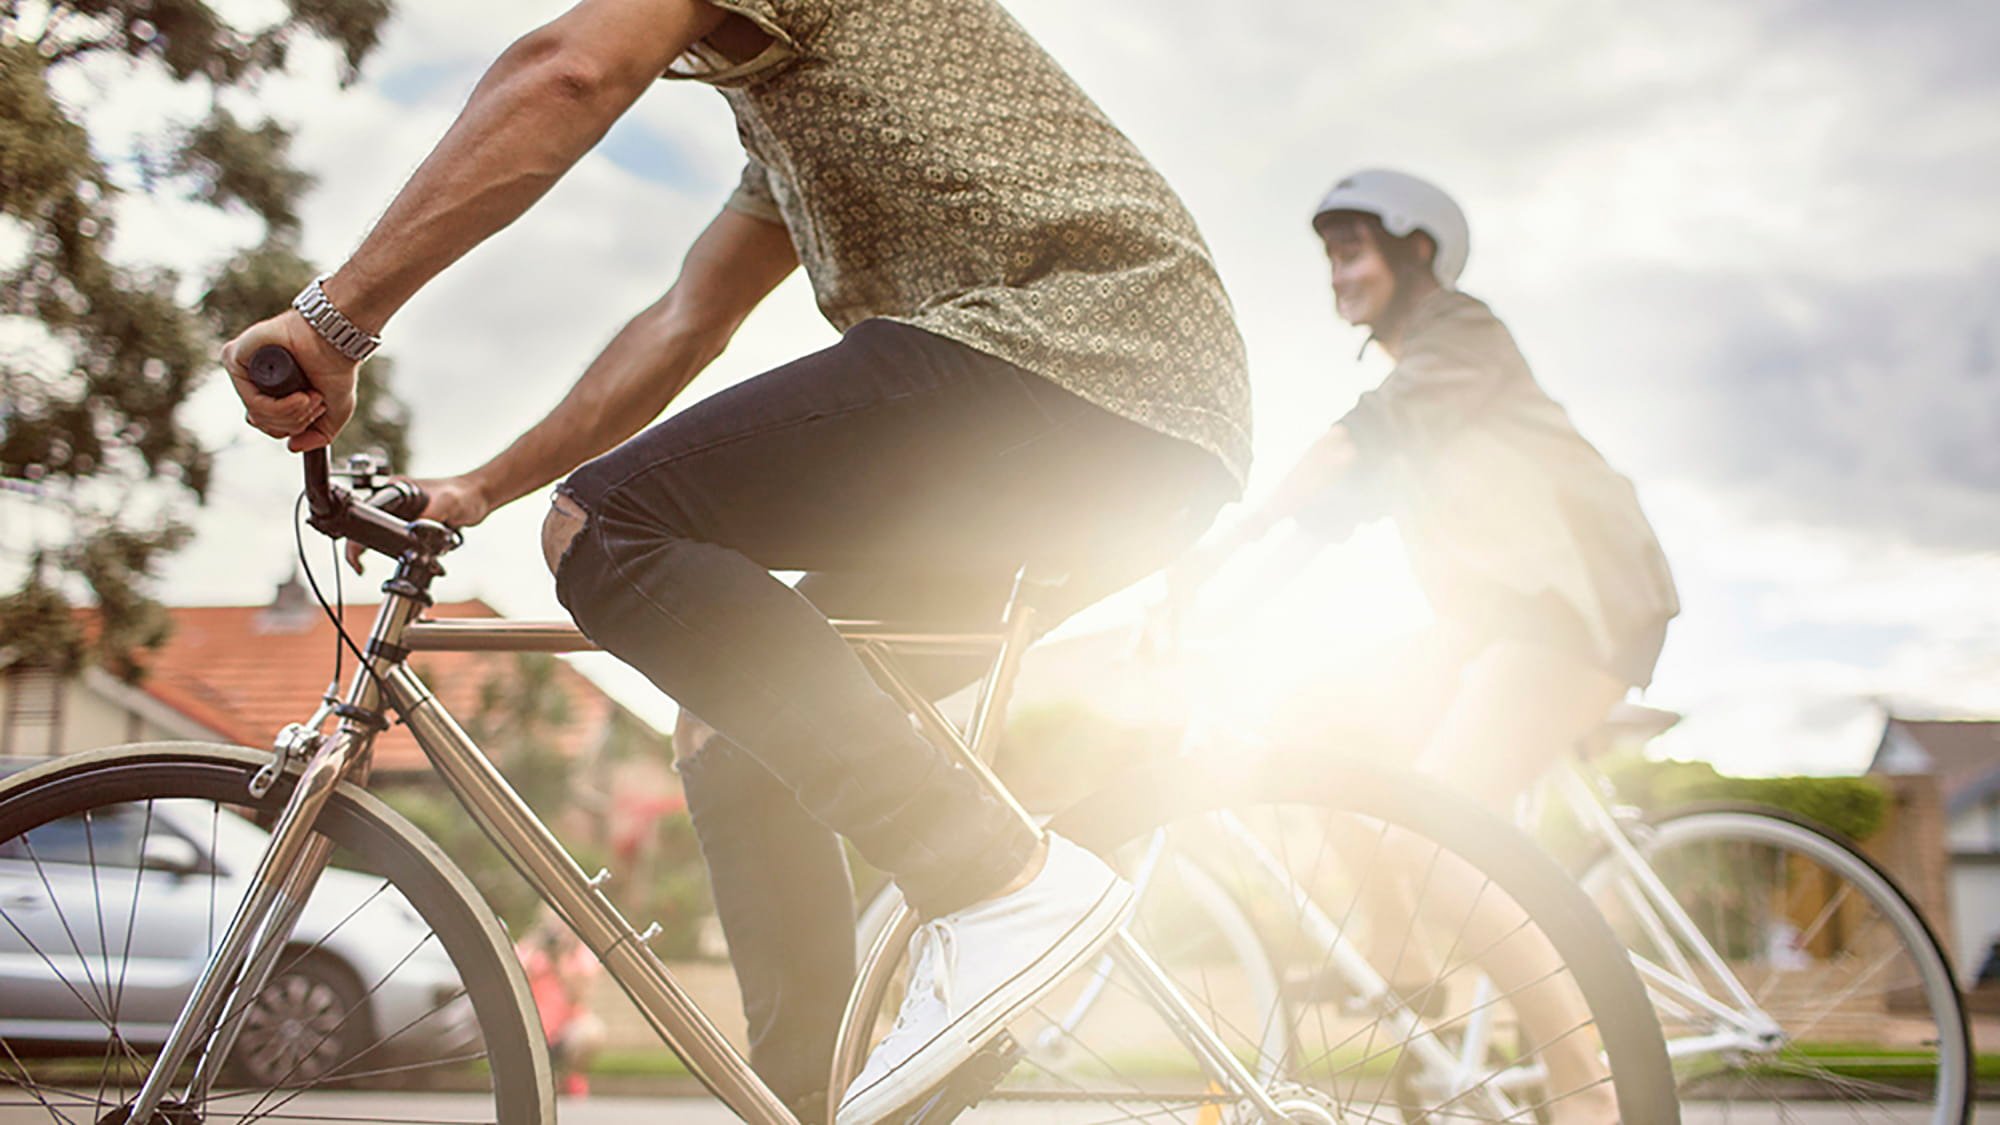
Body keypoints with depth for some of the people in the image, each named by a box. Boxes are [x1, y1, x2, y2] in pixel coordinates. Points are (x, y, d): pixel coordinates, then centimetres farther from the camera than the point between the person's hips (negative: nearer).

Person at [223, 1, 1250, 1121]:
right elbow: (686, 322, 35)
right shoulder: (786, 121, 34)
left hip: (1073, 342, -10)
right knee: (743, 737, 12)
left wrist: (337, 316, -15)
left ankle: (1005, 883, -21)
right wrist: (479, 490, 32)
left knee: (605, 528, -15)